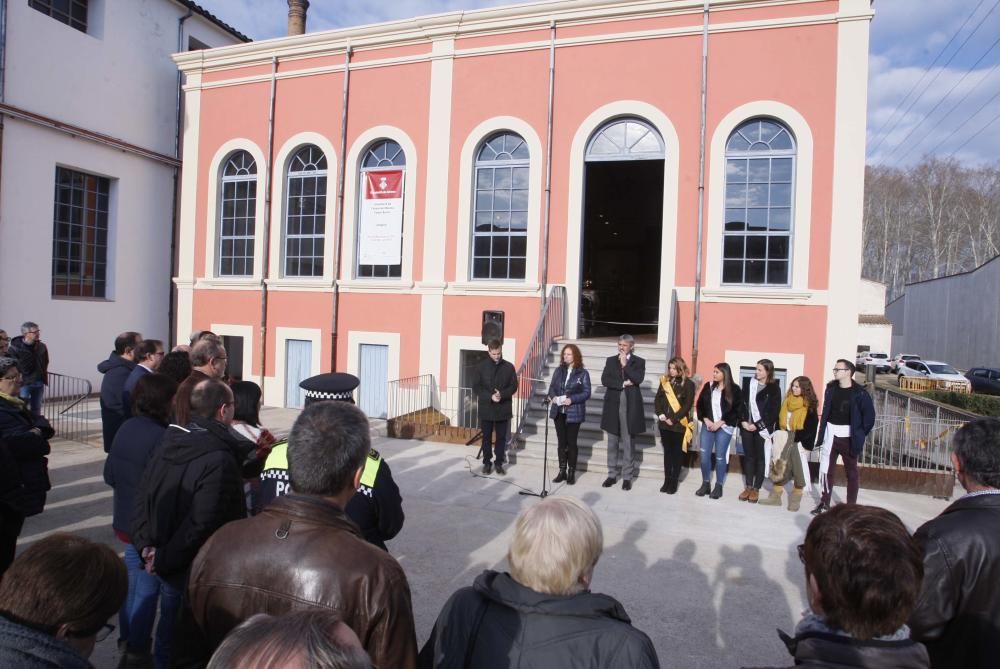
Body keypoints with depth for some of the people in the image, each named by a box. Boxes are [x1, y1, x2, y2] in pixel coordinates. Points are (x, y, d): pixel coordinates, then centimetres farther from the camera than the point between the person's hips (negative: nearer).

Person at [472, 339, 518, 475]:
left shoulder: (509, 367, 2)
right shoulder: (481, 366, -1)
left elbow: (513, 386, 1)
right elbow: (476, 387, -3)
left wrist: (502, 395, -17)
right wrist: (490, 396, -17)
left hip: (503, 409, 1)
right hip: (486, 408, -1)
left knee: (501, 438, 7)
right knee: (487, 437, 8)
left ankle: (499, 463, 18)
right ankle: (487, 462, 19)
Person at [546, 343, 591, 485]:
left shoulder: (583, 373, -5)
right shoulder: (559, 371, 8)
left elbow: (586, 393, -9)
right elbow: (552, 387, 10)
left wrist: (571, 400, -21)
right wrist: (553, 397, -11)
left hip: (574, 413, -4)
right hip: (558, 412, 4)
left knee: (571, 443, 3)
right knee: (561, 442, 9)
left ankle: (571, 473, 14)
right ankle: (562, 471, 18)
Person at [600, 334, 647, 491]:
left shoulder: (639, 362, 3)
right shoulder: (610, 360, 9)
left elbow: (638, 379, -13)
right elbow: (604, 380, -3)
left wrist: (625, 365, -10)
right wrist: (623, 384, -12)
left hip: (630, 406, -2)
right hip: (613, 405, 2)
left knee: (629, 443, 4)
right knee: (612, 442, 8)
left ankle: (627, 477, 12)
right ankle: (612, 474, 18)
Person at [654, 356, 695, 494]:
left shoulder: (689, 384, -7)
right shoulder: (665, 381, 6)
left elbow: (687, 405, -12)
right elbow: (657, 400, 5)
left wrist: (673, 419, -16)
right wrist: (660, 414, -11)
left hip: (679, 424, -4)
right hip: (664, 423, 4)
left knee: (677, 453, 5)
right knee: (667, 452, 11)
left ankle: (673, 482, 13)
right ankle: (666, 481, 18)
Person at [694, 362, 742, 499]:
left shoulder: (734, 390, -6)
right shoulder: (708, 386, 5)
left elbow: (737, 410, -7)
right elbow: (700, 404, 9)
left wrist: (720, 423, -12)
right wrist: (706, 420, -5)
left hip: (724, 427, -3)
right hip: (708, 425, 3)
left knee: (720, 457, 2)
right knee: (704, 455, 1)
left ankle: (718, 486, 15)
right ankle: (706, 484, 15)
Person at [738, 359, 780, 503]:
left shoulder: (774, 389, -5)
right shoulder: (750, 384, 7)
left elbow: (773, 412, -9)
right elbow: (743, 403, 7)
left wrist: (757, 425, -13)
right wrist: (743, 421, -5)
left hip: (762, 429, -4)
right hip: (747, 426, 4)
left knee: (760, 457, 4)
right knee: (748, 456, 9)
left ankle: (756, 489, 12)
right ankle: (748, 487, 17)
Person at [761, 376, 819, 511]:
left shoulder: (810, 405, -9)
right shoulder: (787, 401, 9)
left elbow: (812, 426, -13)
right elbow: (780, 420, 14)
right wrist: (778, 436, 5)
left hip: (799, 442, -6)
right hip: (784, 441, 6)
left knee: (798, 471, 4)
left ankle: (795, 500, 17)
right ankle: (775, 497, 18)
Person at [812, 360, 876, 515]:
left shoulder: (859, 392, -13)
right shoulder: (831, 388, 2)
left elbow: (869, 415, -8)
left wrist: (860, 434, -6)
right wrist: (822, 432, 7)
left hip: (848, 437, -4)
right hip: (830, 435, 4)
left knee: (851, 472, 9)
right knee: (826, 470, 9)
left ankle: (851, 506, 17)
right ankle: (824, 503, 20)